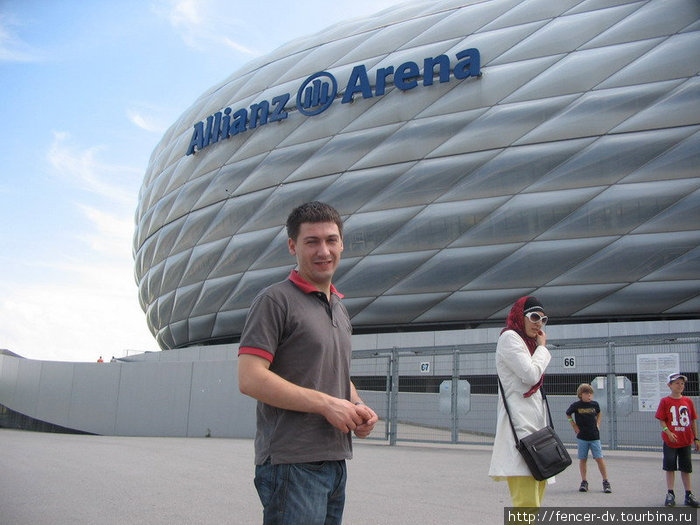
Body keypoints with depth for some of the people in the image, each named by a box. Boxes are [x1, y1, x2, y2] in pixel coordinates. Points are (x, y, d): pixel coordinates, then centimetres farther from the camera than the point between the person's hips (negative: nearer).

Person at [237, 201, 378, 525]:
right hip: (292, 463, -8)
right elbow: (250, 379, -18)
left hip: (336, 460, 8)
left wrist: (357, 407, 5)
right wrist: (327, 404, -17)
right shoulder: (275, 300, -8)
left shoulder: (340, 308, 18)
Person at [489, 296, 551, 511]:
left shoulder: (527, 342, 27)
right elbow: (531, 375, -11)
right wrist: (542, 347, 1)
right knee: (527, 503, -18)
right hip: (520, 423, -10)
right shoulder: (509, 337, -1)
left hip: (535, 424, 10)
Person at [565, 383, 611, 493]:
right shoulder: (576, 405, -4)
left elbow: (599, 413, 23)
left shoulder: (595, 404, 1)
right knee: (582, 459, 3)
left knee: (599, 458, -4)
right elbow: (568, 414, 14)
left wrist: (598, 424, 10)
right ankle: (584, 482, 13)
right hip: (582, 437, -1)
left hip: (595, 436, 1)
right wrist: (574, 426, 5)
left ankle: (606, 482, 6)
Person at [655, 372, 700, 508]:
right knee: (670, 467, 2)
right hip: (670, 441, -3)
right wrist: (668, 432, -21)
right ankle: (670, 494, 10)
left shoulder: (688, 401, 4)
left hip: (686, 440, 3)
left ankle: (689, 494, 19)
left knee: (686, 467, 11)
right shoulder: (665, 401, -5)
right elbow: (661, 420, -5)